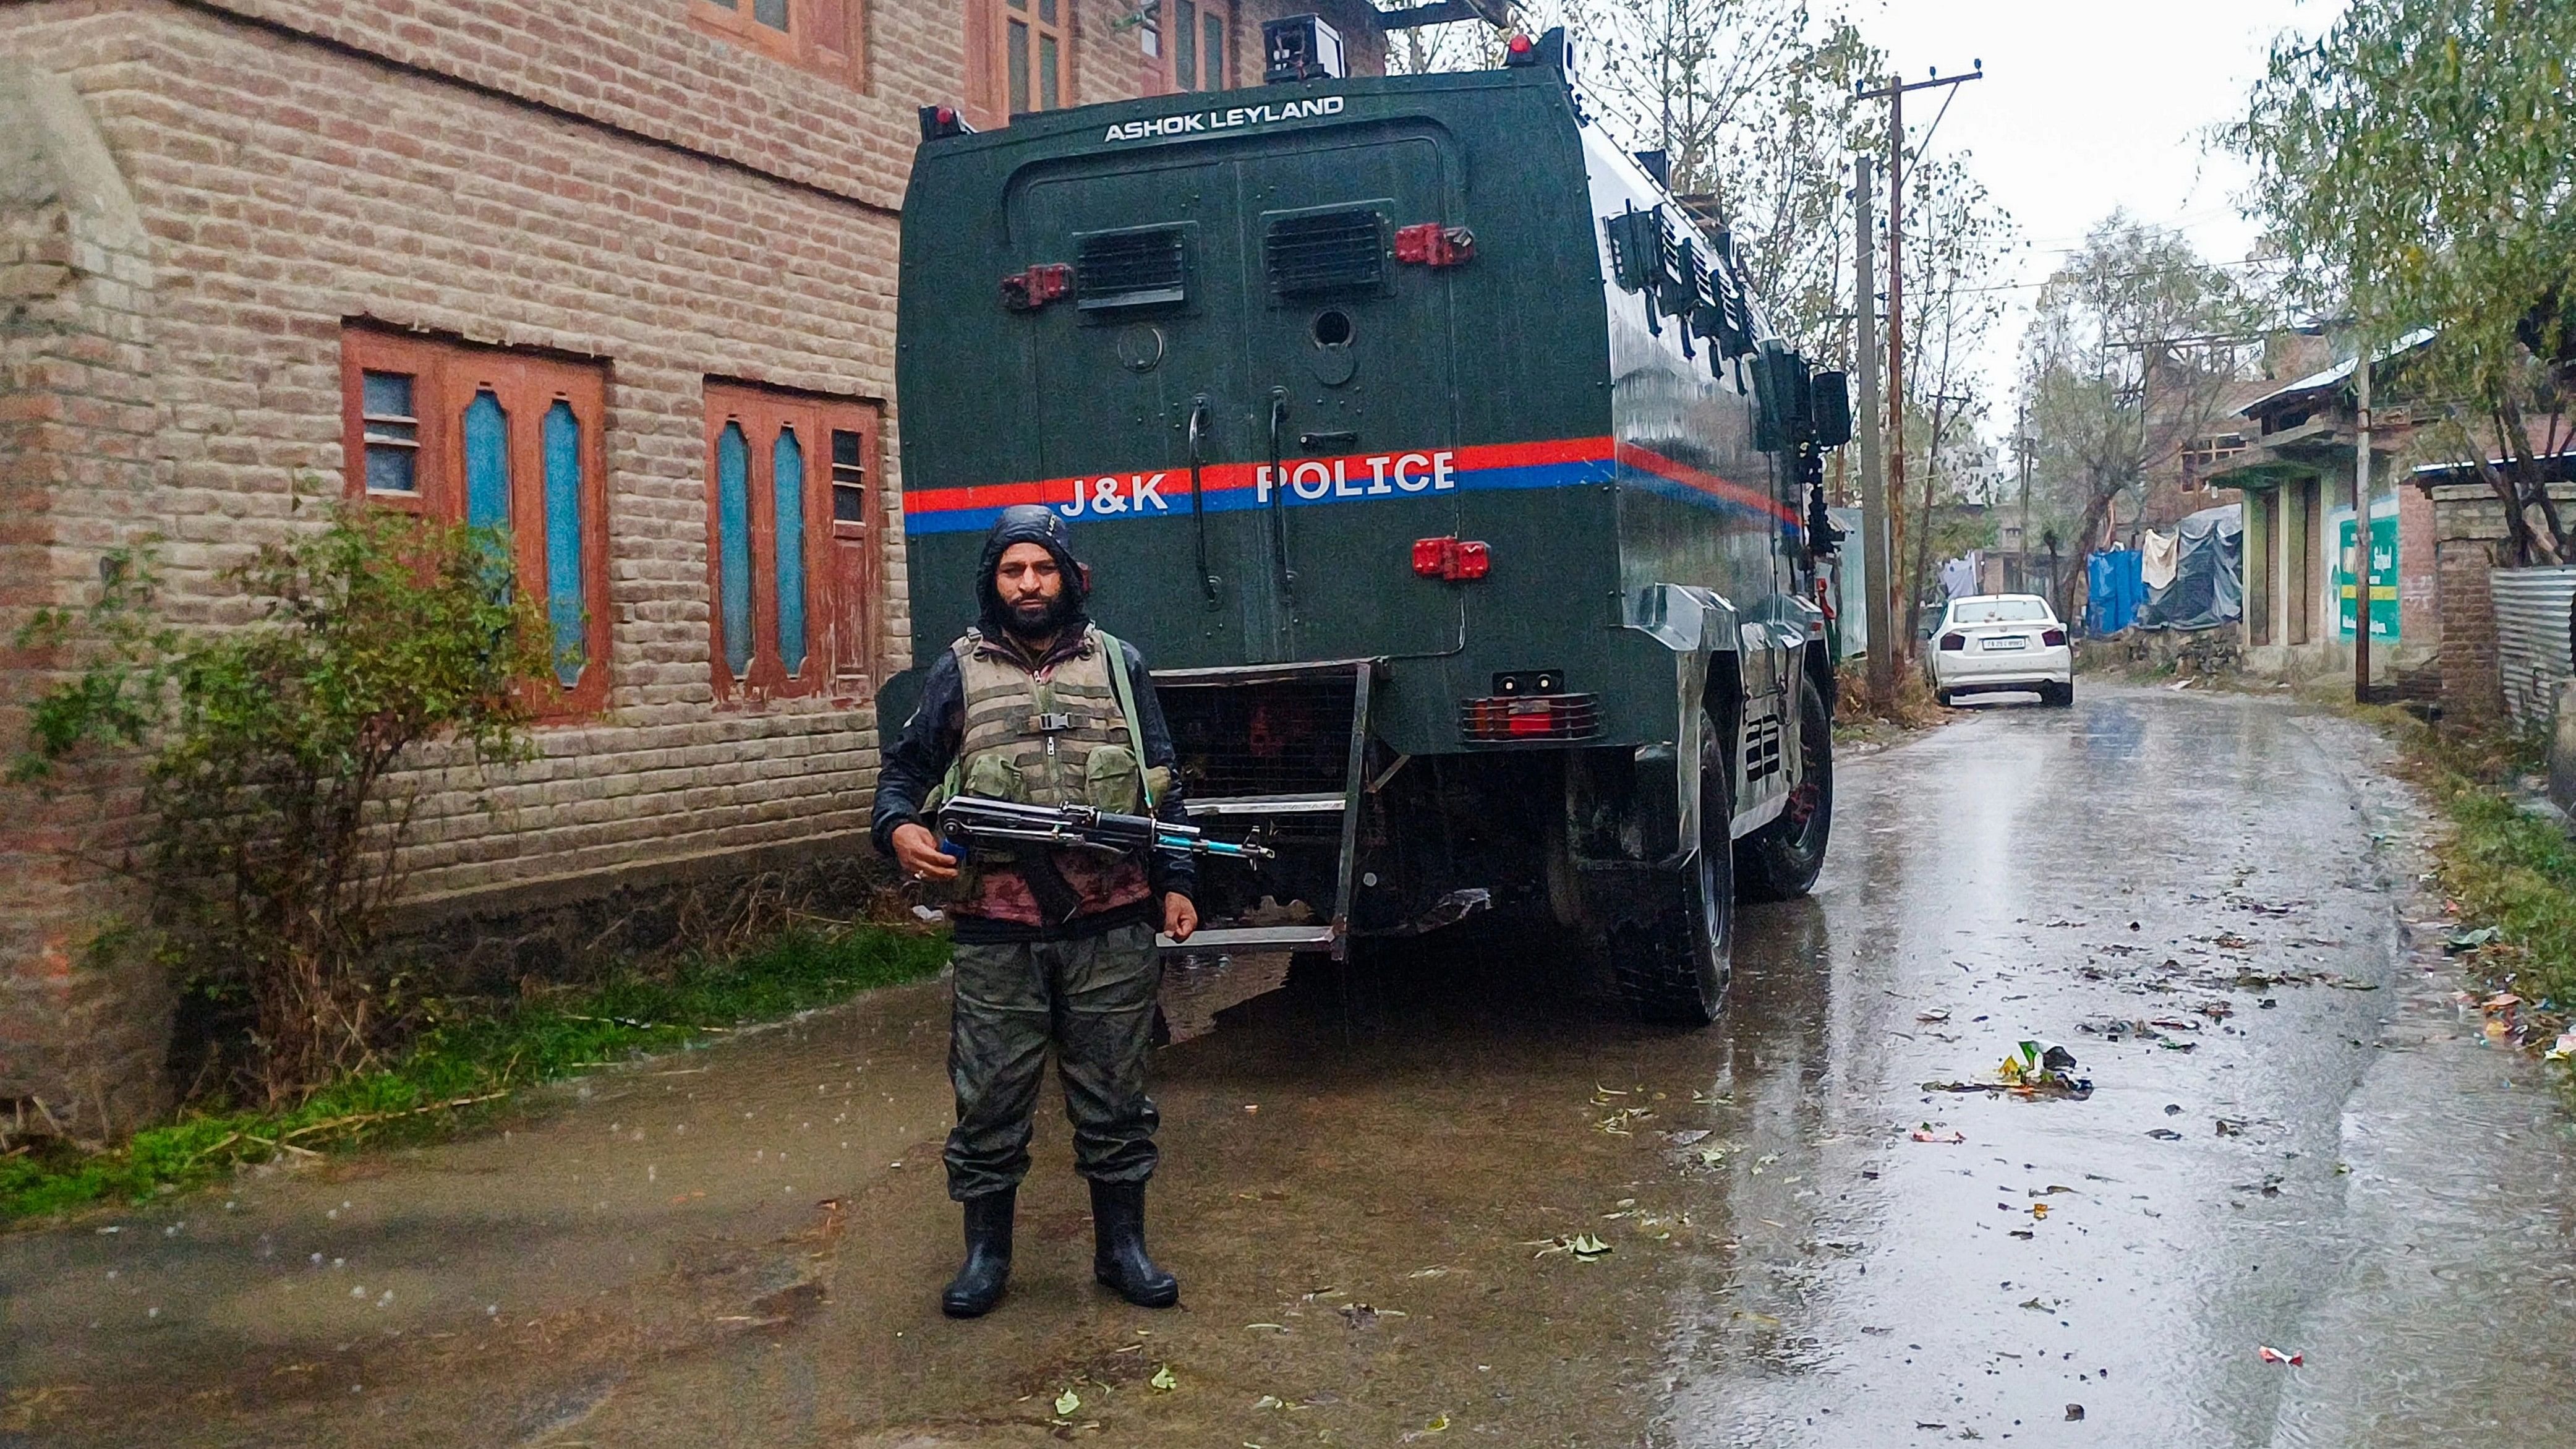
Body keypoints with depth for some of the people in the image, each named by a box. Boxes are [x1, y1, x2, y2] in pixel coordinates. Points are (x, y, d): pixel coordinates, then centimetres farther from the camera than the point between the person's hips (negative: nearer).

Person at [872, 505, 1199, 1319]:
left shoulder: (1119, 666, 10)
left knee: (1113, 1097, 9)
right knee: (989, 1098, 6)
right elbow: (904, 770, 11)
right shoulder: (960, 672, 9)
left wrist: (1175, 883, 4)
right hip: (997, 931, 0)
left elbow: (1162, 785, 11)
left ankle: (1121, 1248, 23)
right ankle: (986, 1253, 22)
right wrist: (900, 829, -10)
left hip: (1110, 926, 1)